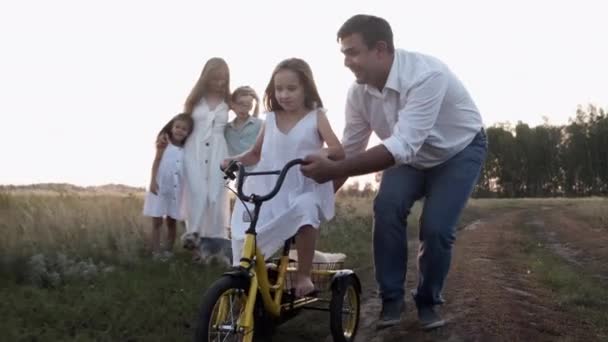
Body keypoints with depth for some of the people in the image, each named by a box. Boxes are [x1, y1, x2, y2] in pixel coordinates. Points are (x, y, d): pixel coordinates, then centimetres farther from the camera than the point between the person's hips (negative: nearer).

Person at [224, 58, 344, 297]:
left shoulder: (315, 117, 1)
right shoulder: (271, 119, 11)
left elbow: (338, 150, -10)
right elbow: (255, 153, 19)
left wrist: (322, 154, -33)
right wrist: (235, 160, -2)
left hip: (304, 188, -3)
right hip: (268, 188, 4)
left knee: (305, 213, -34)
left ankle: (303, 275, -17)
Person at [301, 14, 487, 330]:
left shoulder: (426, 76, -39)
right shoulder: (358, 92, -18)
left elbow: (402, 146, -47)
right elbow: (350, 151, -10)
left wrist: (333, 170, -53)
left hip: (460, 150, -4)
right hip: (411, 154, 5)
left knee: (436, 228, -18)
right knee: (386, 208, -20)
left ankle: (428, 301, 9)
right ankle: (392, 298, -3)